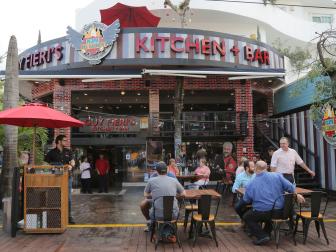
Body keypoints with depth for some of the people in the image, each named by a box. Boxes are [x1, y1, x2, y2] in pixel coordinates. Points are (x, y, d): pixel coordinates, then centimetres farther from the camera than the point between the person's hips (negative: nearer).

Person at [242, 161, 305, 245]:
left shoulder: (251, 184, -5)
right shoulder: (277, 176, -2)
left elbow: (246, 201, 5)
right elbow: (290, 187, 0)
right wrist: (297, 195, 19)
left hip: (262, 212, -5)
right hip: (280, 212, 5)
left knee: (246, 217, 19)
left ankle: (262, 236, 4)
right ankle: (266, 233, 39)